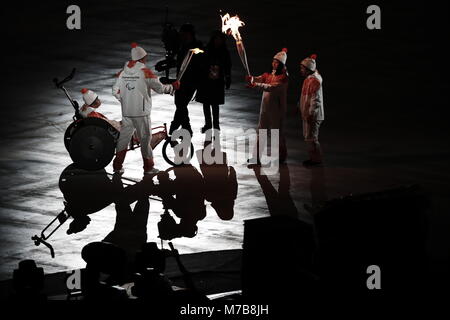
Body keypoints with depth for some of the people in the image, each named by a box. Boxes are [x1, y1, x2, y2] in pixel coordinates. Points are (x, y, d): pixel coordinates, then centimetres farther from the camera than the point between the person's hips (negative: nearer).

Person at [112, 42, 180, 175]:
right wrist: (173, 86, 10)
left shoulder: (123, 72, 4)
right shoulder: (145, 71, -11)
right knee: (145, 139, 6)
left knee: (124, 137, 12)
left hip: (126, 112, 5)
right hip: (141, 112, -5)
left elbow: (115, 91, 8)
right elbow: (160, 88, -8)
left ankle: (117, 166, 12)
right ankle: (148, 167, 11)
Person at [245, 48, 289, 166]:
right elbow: (259, 79, -9)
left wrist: (257, 85, -40)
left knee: (278, 133, 6)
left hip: (277, 109, -6)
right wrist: (251, 79, -33)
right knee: (261, 132, 5)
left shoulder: (284, 77, -14)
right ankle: (256, 158, 8)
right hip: (265, 107, 6)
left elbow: (272, 87, -29)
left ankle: (282, 156, 25)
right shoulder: (268, 74, 8)